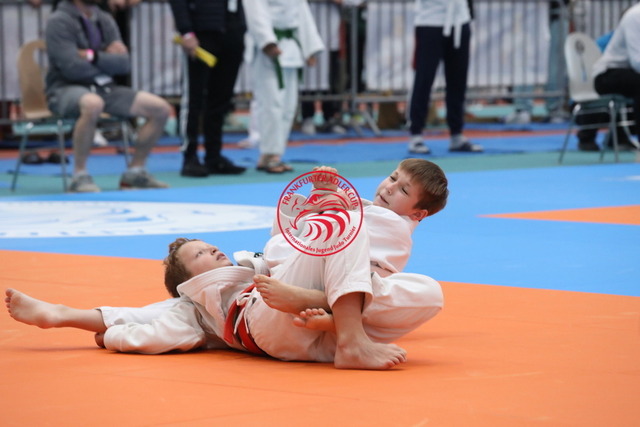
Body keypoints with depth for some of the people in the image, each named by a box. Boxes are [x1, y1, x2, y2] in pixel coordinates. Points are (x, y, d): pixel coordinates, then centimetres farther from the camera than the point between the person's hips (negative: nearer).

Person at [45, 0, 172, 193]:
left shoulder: (105, 20, 11)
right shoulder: (59, 22, -9)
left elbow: (123, 63, 1)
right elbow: (72, 67, -19)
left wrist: (94, 56, -16)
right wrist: (108, 58, -4)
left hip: (104, 87, 7)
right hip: (66, 89, -7)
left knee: (161, 109, -4)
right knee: (92, 104, -43)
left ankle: (136, 171, 9)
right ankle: (80, 175, -29)